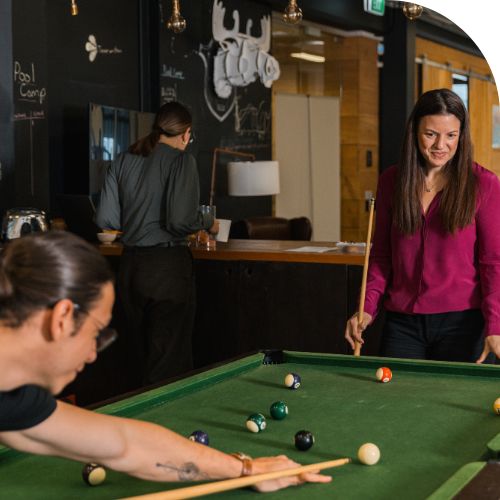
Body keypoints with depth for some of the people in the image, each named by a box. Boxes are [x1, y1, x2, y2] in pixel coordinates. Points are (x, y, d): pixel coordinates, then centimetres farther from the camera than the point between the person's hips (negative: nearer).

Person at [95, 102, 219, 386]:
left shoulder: (124, 161, 10)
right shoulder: (181, 160, -7)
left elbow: (106, 220, 8)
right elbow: (182, 220, -18)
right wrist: (209, 222, 2)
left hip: (130, 266, 6)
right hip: (168, 264, -6)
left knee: (141, 359, 15)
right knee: (168, 366, 0)